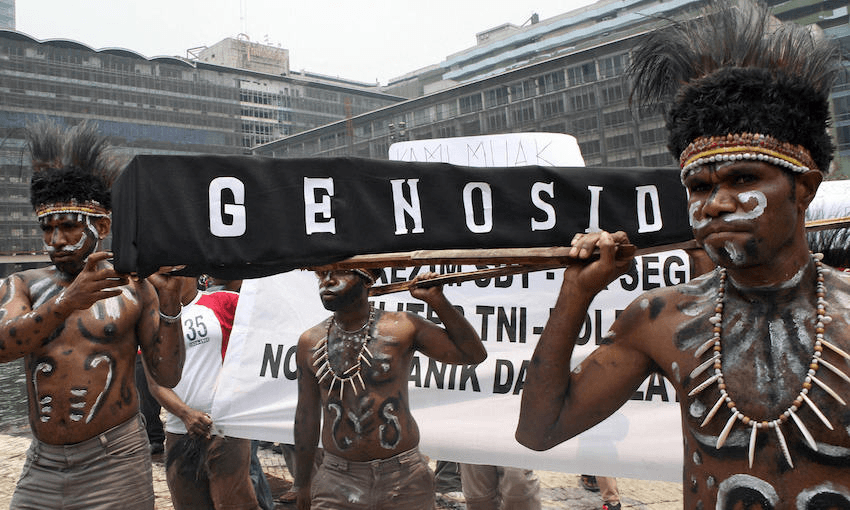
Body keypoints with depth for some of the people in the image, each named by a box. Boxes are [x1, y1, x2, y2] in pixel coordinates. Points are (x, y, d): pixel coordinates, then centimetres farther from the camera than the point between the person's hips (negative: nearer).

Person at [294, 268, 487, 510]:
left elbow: (474, 354, -3)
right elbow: (306, 415, 10)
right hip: (337, 481, 2)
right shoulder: (310, 342, 2)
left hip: (404, 480, -1)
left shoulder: (402, 328, -7)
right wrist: (302, 484, 15)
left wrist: (437, 301, -11)